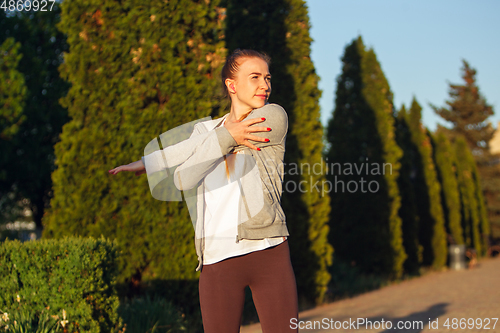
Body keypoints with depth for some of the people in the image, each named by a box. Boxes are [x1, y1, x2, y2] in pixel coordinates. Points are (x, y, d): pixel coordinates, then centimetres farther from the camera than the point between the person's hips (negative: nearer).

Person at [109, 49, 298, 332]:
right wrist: (227, 136, -14)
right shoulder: (205, 129, 17)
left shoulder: (274, 117, 4)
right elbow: (184, 180, -4)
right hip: (218, 258, 2)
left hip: (268, 252, -2)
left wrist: (149, 162, 2)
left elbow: (200, 148, -4)